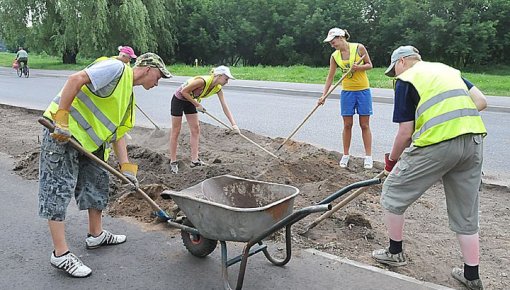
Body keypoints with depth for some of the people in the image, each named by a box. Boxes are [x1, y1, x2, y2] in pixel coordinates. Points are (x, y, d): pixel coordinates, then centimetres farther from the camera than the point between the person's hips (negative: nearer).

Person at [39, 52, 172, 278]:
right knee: (59, 189, -4)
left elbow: (118, 131, 14)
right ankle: (60, 254, 2)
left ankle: (96, 235, 30)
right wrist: (61, 118, -27)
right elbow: (76, 79, -23)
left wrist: (126, 166, 6)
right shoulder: (117, 69, -12)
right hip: (62, 132, -10)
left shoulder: (128, 95, 16)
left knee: (97, 183, 15)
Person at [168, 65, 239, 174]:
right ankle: (173, 162, 8)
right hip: (179, 99, -7)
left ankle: (195, 160, 11)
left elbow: (225, 107, -11)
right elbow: (184, 91, -26)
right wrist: (197, 105, -21)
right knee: (175, 131, 0)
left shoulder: (218, 89, -11)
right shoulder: (203, 81, -33)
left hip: (190, 101, 7)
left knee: (195, 129, 4)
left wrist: (234, 124, -17)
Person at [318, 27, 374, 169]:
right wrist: (324, 95, -3)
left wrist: (358, 67, -20)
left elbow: (369, 65, 0)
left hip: (363, 90, -2)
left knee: (365, 125, 2)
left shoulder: (359, 48, -8)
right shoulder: (334, 56, 1)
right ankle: (346, 155, 15)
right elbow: (330, 77, 4)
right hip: (347, 92, 2)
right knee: (347, 125, 5)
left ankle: (368, 156, 9)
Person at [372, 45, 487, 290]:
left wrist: (391, 160, 14)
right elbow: (481, 102, 14)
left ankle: (395, 252, 26)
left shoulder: (405, 80, 4)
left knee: (393, 193, 12)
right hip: (474, 141, 7)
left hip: (438, 143, -7)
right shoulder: (448, 70, 24)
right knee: (466, 214, 18)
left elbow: (405, 133, -1)